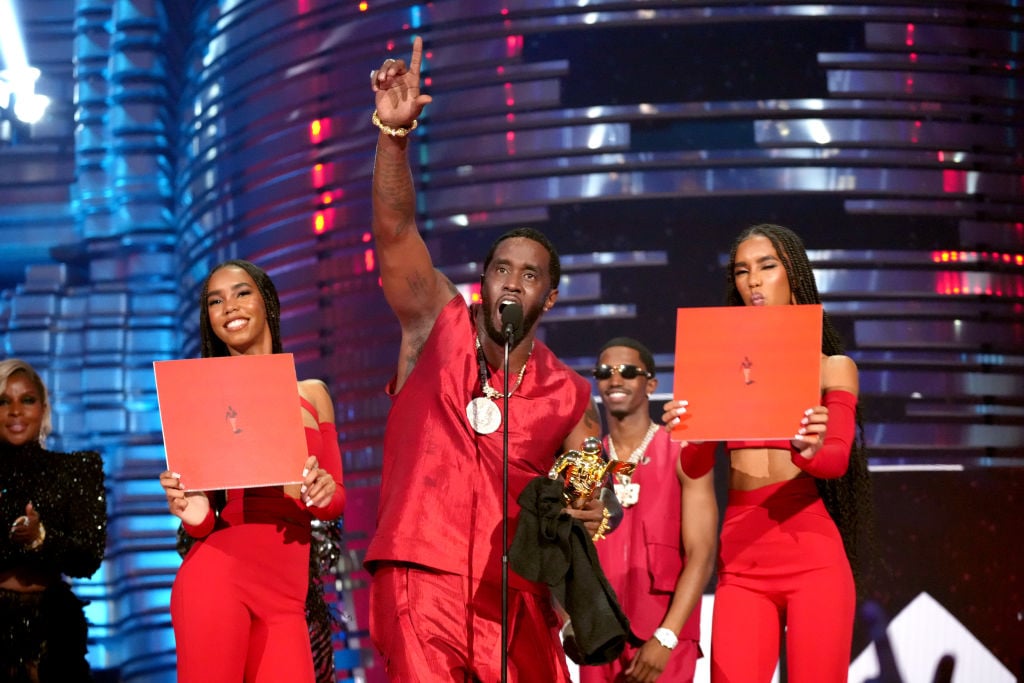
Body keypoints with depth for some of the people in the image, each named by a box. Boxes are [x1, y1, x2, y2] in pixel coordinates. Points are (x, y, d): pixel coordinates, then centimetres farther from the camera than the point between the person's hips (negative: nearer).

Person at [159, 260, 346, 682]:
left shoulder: (312, 395, 15)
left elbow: (336, 502, 13)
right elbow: (204, 524, 7)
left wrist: (324, 494, -11)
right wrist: (196, 516, -17)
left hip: (283, 595, 3)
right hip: (217, 577, -2)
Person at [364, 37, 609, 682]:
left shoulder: (569, 396, 10)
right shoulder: (438, 325, 6)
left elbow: (597, 496, 8)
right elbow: (395, 230, -6)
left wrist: (593, 513, -17)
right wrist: (395, 134, -20)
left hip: (517, 596, 3)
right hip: (421, 580, -3)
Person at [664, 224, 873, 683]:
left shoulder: (832, 366, 8)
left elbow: (839, 459, -6)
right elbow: (697, 467, 4)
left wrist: (811, 451, -30)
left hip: (811, 551, -2)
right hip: (740, 556, 2)